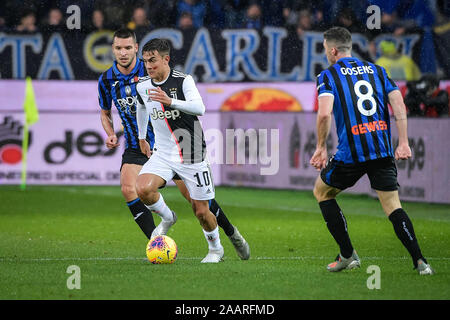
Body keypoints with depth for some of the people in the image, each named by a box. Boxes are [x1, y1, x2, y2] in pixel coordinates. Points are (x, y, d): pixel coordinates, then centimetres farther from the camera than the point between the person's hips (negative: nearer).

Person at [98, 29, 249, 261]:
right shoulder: (106, 80, -2)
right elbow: (105, 112, 16)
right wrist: (111, 135, -1)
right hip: (136, 147, 3)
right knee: (128, 189, -23)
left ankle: (232, 233, 20)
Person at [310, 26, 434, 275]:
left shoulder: (328, 75, 2)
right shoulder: (377, 71, 16)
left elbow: (325, 113, -14)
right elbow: (399, 105, 5)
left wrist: (321, 147, -4)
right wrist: (403, 143, 4)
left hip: (351, 152, -4)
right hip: (383, 150, 4)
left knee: (321, 191, 19)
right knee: (393, 206, 8)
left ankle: (348, 255, 14)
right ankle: (419, 260, -11)